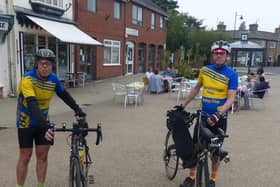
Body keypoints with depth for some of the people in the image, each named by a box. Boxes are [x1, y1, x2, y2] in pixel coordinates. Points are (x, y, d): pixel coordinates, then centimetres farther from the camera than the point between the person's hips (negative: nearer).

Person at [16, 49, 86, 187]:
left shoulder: (53, 79, -8)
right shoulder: (28, 78, -25)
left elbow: (65, 95, 5)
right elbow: (32, 104, -35)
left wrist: (78, 111, -4)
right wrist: (44, 127, -44)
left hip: (43, 120, 4)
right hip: (26, 122, -4)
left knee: (43, 155, 5)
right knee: (25, 156, 2)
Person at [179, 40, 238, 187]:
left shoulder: (232, 75, -10)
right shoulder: (205, 70, 1)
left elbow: (230, 98, -16)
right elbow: (196, 88, 13)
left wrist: (218, 114, -29)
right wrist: (183, 105, 12)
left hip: (219, 118, -3)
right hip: (203, 115, 3)